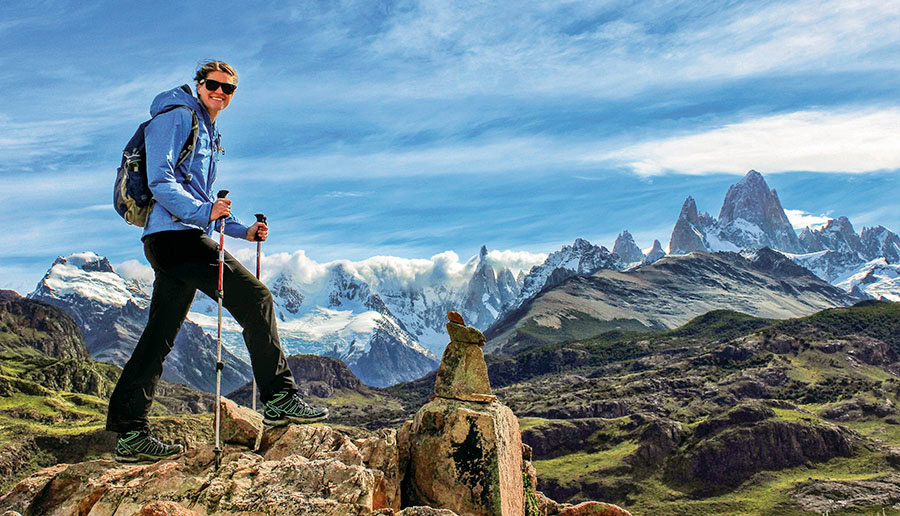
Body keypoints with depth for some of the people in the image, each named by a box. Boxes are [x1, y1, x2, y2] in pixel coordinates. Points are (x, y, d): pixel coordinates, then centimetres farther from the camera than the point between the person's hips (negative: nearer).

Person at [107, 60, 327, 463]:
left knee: (160, 335, 8)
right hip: (176, 234, -10)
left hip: (171, 241, 10)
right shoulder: (177, 116, -1)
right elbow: (161, 181, -13)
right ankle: (279, 397, -11)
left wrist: (244, 231, 19)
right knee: (255, 298, -15)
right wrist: (203, 211, -27)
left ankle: (129, 434, 12)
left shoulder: (209, 135, 28)